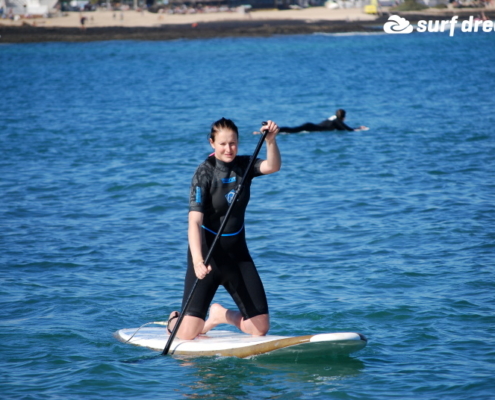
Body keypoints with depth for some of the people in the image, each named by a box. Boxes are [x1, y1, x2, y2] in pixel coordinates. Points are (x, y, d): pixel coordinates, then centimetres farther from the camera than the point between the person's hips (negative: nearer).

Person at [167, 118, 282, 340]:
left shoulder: (244, 165, 0)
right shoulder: (205, 174, -15)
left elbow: (272, 166, -21)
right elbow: (194, 222, -24)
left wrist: (271, 142, -40)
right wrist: (197, 260, -38)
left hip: (237, 253, 5)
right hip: (207, 253, -5)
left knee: (261, 328, 1)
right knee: (187, 335, -10)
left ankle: (220, 315, 28)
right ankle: (175, 320, 27)